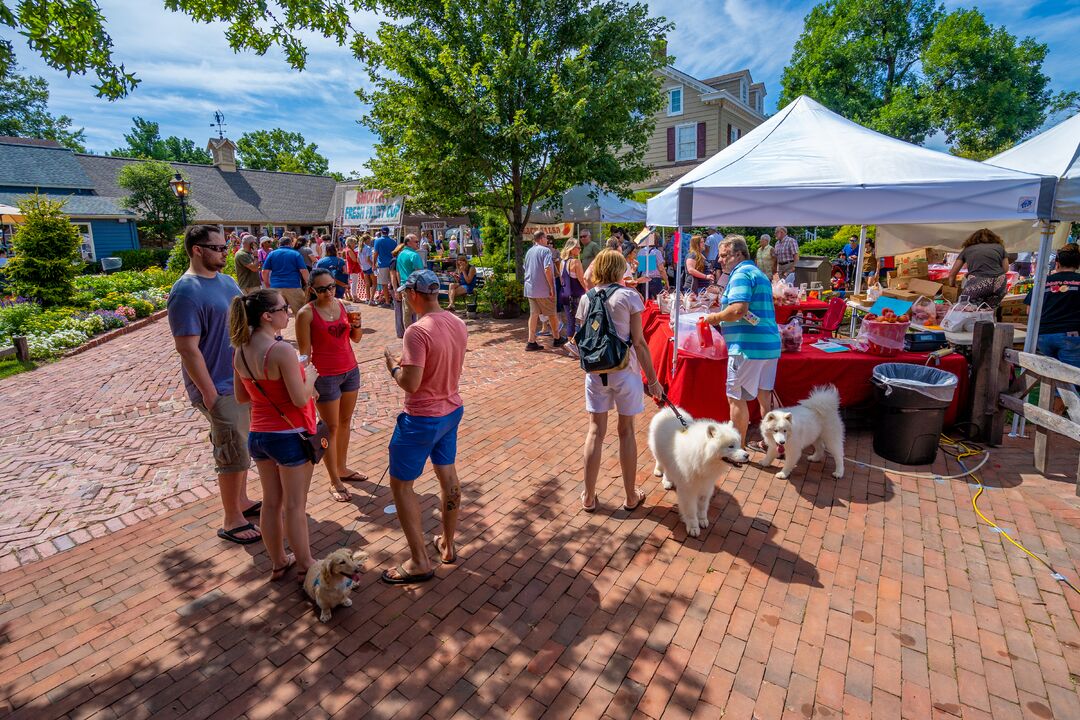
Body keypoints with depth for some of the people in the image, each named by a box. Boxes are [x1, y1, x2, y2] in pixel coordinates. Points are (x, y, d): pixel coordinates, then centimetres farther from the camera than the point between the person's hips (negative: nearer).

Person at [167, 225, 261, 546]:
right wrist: (210, 395, -20)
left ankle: (241, 500, 37)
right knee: (234, 456, 1)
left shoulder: (226, 281, 8)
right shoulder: (186, 291, -19)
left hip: (244, 380, 8)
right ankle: (231, 521, 17)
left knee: (242, 447, 20)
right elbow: (187, 349, -21)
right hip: (219, 388, -8)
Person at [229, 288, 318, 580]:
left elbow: (242, 396, 10)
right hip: (289, 436, -7)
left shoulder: (240, 351, 0)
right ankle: (305, 565, 24)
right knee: (295, 505, 7)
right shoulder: (282, 350, -24)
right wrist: (311, 376, -5)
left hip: (258, 434, 7)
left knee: (271, 502, 18)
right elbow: (301, 399, -22)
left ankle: (278, 562, 34)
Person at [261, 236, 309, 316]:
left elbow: (265, 272, 6)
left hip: (276, 287, 3)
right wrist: (307, 284, 7)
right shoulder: (296, 254, 3)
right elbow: (303, 271, -5)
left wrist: (267, 285, 18)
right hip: (293, 287, -2)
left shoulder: (272, 254, 9)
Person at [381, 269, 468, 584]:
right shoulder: (458, 323, 0)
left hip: (422, 419, -8)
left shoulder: (417, 331, -25)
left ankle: (419, 561, 16)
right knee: (448, 475, 20)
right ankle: (447, 545, 36)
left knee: (400, 484, 9)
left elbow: (410, 384, -26)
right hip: (452, 410, 8)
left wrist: (393, 366, -7)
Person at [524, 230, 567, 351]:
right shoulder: (545, 250, -12)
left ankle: (531, 342, 1)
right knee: (552, 314, 8)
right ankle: (557, 339, 21)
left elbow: (526, 269, 19)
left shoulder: (529, 252, 13)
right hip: (543, 289, -7)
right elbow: (547, 269, -21)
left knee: (534, 314, 6)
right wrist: (552, 287, -18)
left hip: (530, 288, 7)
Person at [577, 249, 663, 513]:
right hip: (624, 371, -2)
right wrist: (652, 379, -3)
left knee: (596, 431, 10)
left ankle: (588, 497, 18)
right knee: (626, 431, 10)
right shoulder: (628, 296, -8)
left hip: (595, 371, 3)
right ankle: (631, 496, 24)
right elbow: (639, 343, -9)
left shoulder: (586, 298, 2)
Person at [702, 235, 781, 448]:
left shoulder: (741, 274, -12)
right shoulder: (760, 274, 20)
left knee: (736, 398, 1)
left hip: (748, 347, -10)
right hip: (770, 345, 10)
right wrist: (722, 320, 19)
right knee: (764, 396, 18)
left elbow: (738, 309, -26)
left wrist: (716, 317, -9)